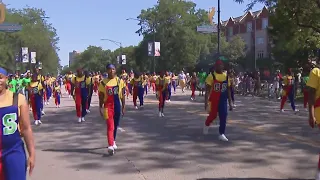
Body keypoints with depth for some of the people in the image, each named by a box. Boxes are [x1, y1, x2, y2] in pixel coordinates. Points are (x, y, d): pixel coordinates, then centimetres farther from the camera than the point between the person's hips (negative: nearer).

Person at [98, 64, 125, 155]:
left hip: (117, 105, 3)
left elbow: (122, 96, 5)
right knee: (110, 126, -13)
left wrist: (123, 107, 3)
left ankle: (113, 142, 35)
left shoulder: (120, 81, 2)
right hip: (108, 106, -3)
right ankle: (110, 145, -19)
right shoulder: (103, 82, -2)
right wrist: (100, 108, -2)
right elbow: (101, 97, 1)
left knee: (115, 126, 16)